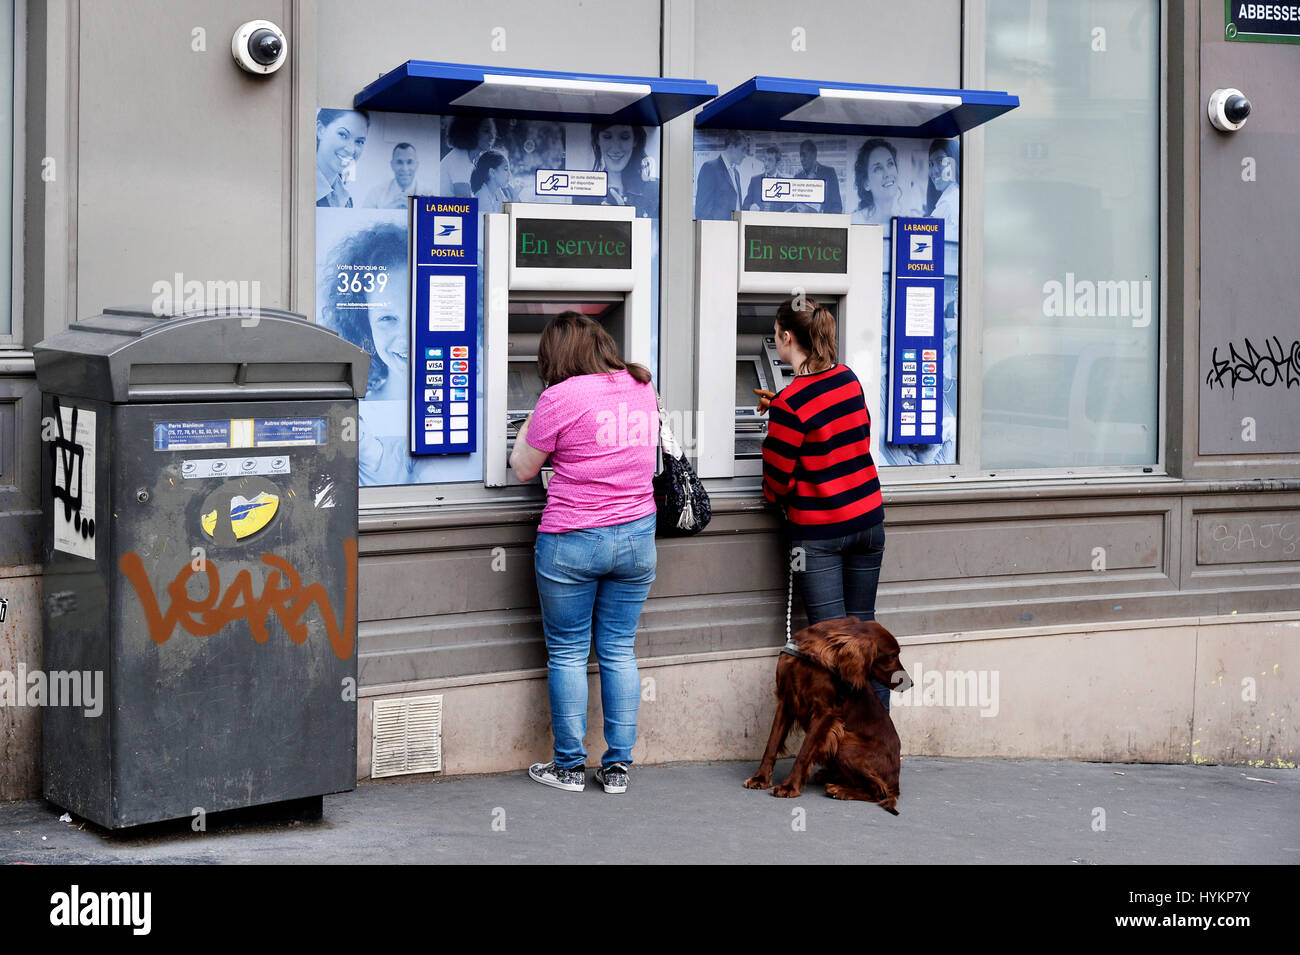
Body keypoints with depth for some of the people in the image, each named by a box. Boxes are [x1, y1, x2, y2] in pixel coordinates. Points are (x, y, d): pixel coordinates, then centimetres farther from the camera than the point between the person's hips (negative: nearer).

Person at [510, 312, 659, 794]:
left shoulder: (560, 398, -13)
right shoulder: (643, 386, 4)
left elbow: (523, 468, -2)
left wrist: (526, 429, 16)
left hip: (571, 541, -5)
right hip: (637, 535, 5)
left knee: (567, 653, 7)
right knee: (619, 650, 12)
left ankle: (569, 766, 12)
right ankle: (618, 765, 13)